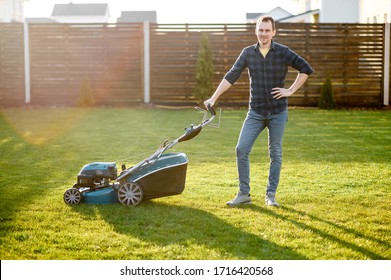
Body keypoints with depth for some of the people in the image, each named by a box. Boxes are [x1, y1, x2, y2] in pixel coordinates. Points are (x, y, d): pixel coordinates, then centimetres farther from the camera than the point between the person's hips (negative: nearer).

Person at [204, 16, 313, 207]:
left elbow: (306, 69, -2)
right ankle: (244, 194, 4)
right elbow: (231, 76, 3)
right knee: (242, 150, -6)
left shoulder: (283, 52, -6)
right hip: (255, 112, 2)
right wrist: (213, 98, -3)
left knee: (275, 154, 4)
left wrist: (291, 90, -7)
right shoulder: (248, 53, 2)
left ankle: (271, 195, 15)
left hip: (278, 112, -2)